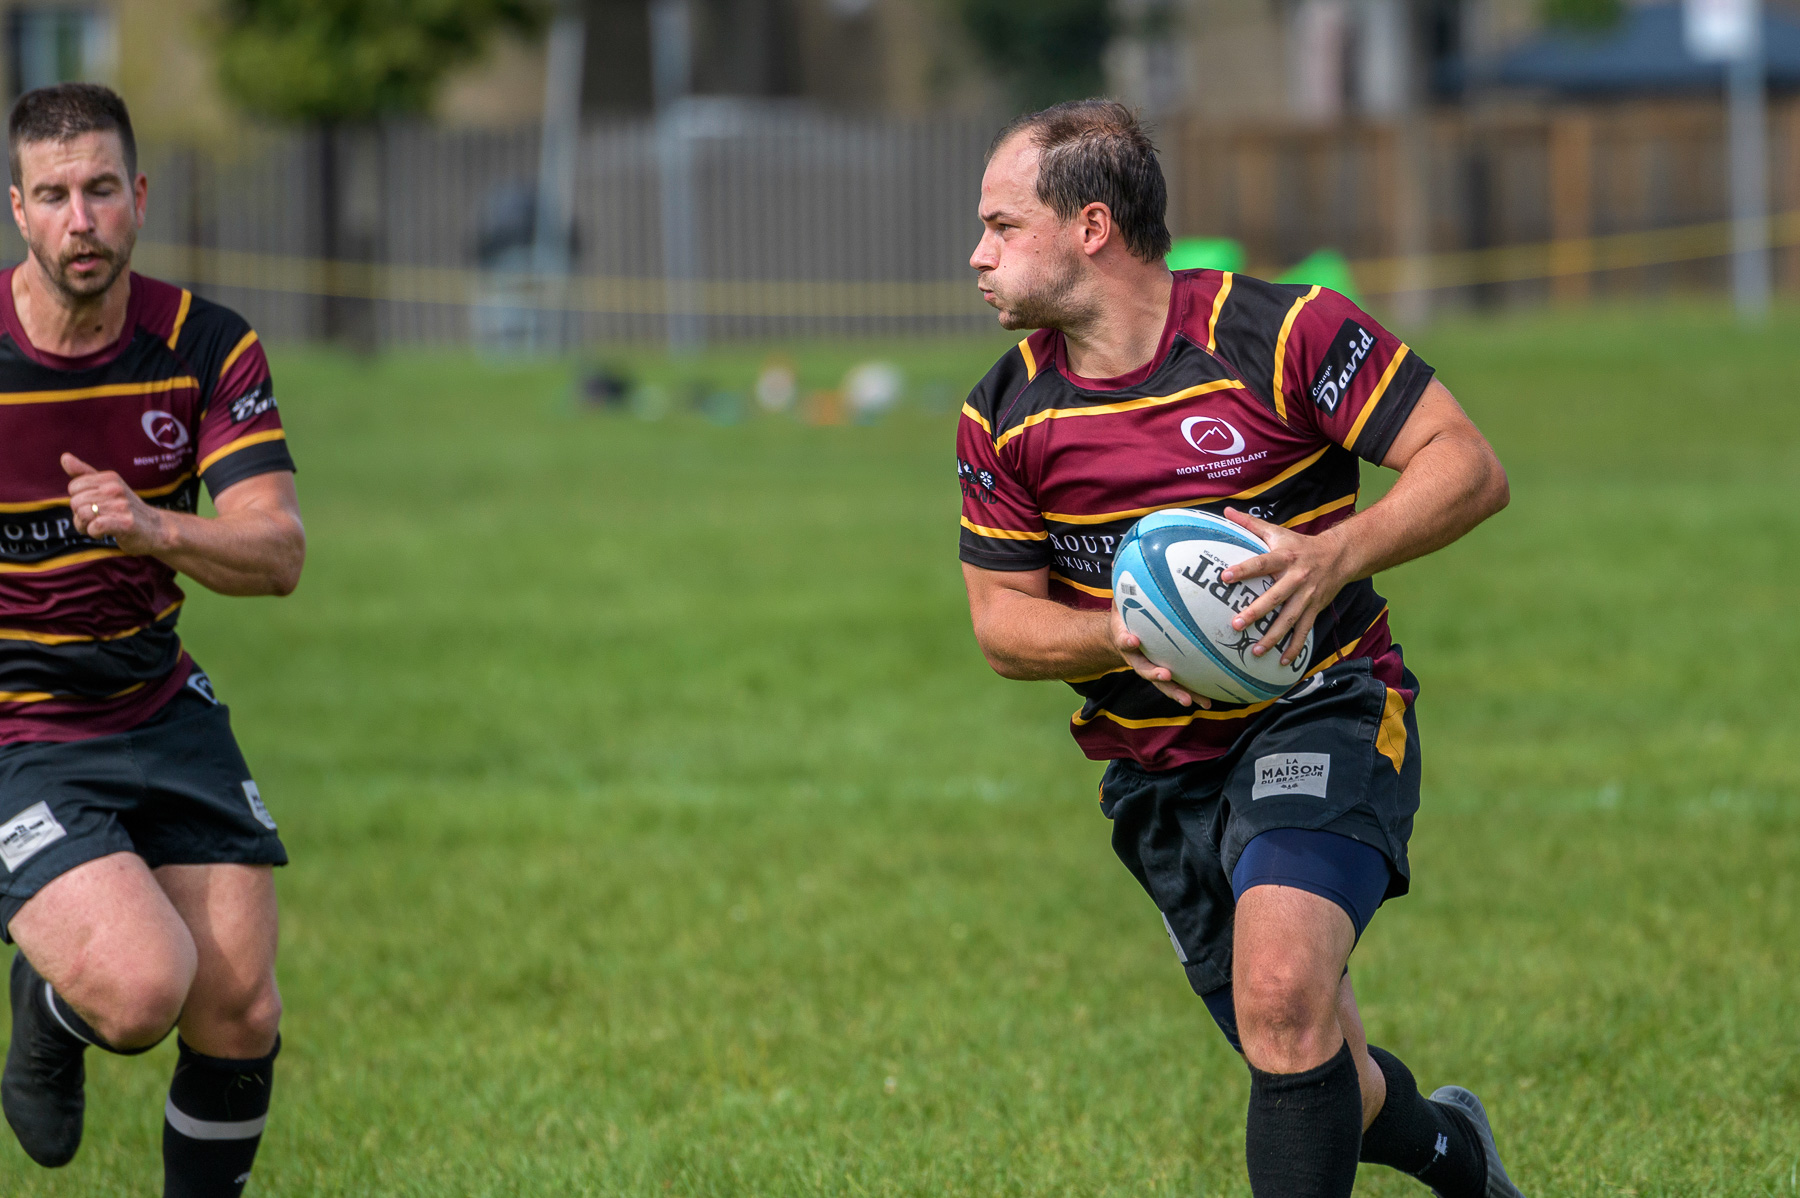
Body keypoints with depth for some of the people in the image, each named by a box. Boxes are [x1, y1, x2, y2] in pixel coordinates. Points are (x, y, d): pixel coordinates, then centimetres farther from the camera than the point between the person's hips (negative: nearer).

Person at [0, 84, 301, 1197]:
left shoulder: (208, 346, -6)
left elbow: (280, 552, -15)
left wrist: (155, 528, -33)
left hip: (162, 710, 4)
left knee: (239, 1014, -2)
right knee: (143, 986, -25)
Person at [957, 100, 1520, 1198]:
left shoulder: (1278, 333, -12)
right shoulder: (1005, 418, 2)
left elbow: (1469, 467, -11)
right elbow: (1004, 621, 8)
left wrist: (1335, 556, -29)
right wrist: (1121, 637, -14)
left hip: (1323, 709, -5)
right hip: (1161, 770, 5)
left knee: (1282, 994, -30)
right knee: (1320, 1081, 9)